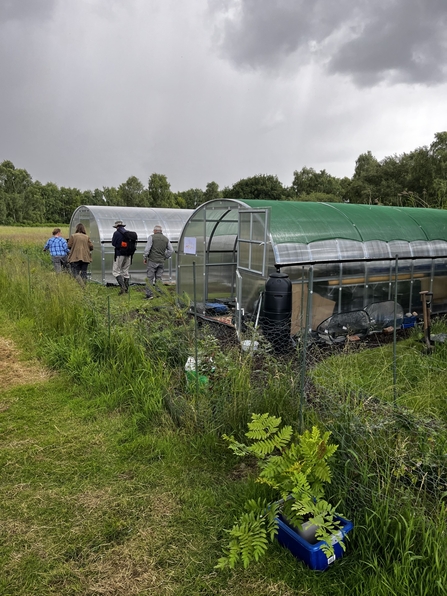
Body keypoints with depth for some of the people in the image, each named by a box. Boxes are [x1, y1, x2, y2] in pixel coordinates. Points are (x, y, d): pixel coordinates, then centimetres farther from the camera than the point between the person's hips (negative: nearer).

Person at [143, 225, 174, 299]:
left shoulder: (152, 237, -4)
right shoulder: (166, 239, 10)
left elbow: (147, 248, -10)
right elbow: (171, 250, 9)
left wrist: (144, 257, 0)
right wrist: (165, 257, 14)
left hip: (152, 260, -4)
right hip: (161, 262, 4)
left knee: (150, 278, 0)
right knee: (159, 278, 9)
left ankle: (149, 294, -4)